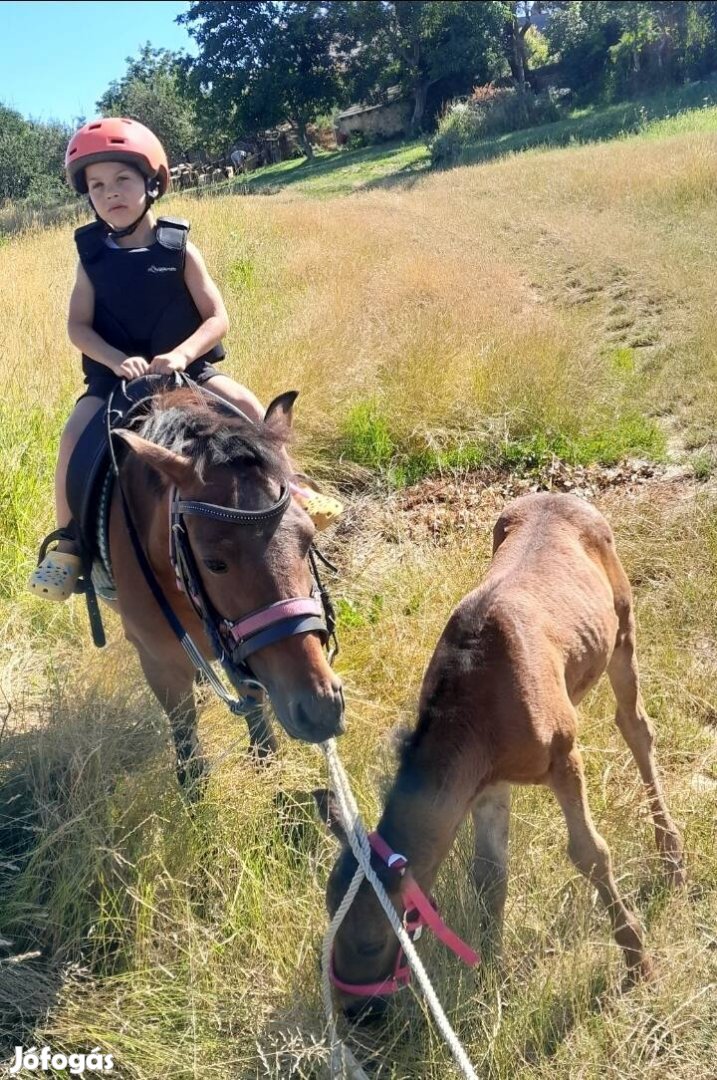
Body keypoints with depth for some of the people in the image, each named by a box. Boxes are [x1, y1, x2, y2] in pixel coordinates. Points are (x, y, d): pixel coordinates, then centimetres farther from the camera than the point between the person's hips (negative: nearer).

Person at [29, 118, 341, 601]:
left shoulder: (179, 248, -7)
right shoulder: (93, 255, -3)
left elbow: (217, 318, -9)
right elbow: (78, 326, -4)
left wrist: (181, 354, -25)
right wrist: (117, 360, -22)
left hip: (186, 368, 0)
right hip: (115, 375, 1)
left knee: (250, 409, -17)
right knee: (76, 435, -20)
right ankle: (69, 538, -7)